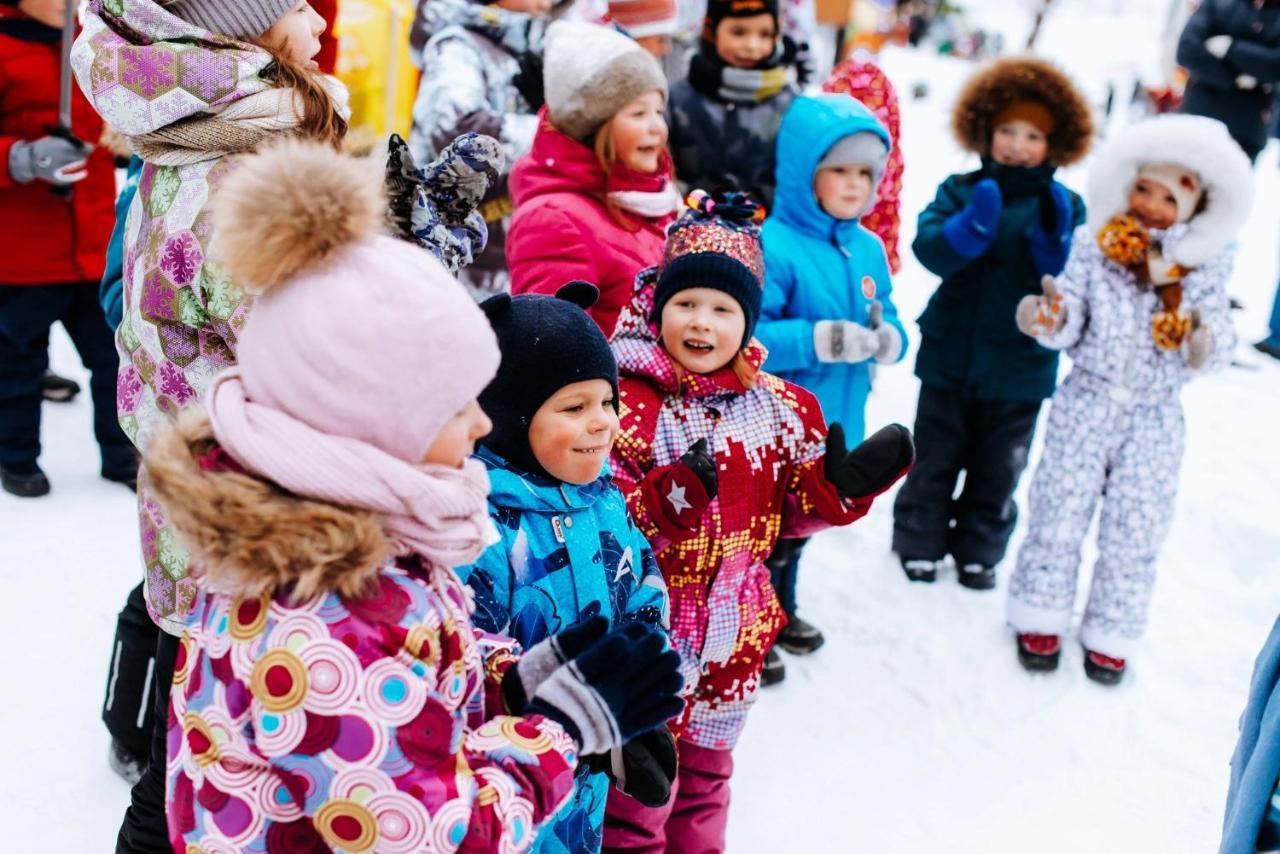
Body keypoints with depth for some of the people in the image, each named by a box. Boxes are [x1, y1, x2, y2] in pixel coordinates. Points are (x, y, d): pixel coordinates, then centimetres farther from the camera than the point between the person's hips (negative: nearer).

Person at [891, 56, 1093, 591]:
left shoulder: (1064, 205, -2)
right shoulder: (962, 191, -3)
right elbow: (929, 248, -18)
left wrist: (1055, 239, -28)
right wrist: (972, 227, -34)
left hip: (1020, 366, 1)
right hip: (951, 357, 0)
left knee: (998, 469, 13)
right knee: (935, 458, 13)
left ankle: (979, 551, 29)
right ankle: (919, 542, 28)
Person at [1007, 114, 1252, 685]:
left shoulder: (1205, 268, -5)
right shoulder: (1093, 246, -8)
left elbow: (1216, 352, -7)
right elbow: (1070, 324, -13)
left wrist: (1204, 343, -30)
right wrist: (1052, 319, -35)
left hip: (1154, 417, 1)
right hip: (1086, 404, -1)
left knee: (1136, 530, 10)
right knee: (1059, 512, 6)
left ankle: (1111, 634, 28)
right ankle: (1040, 616, 26)